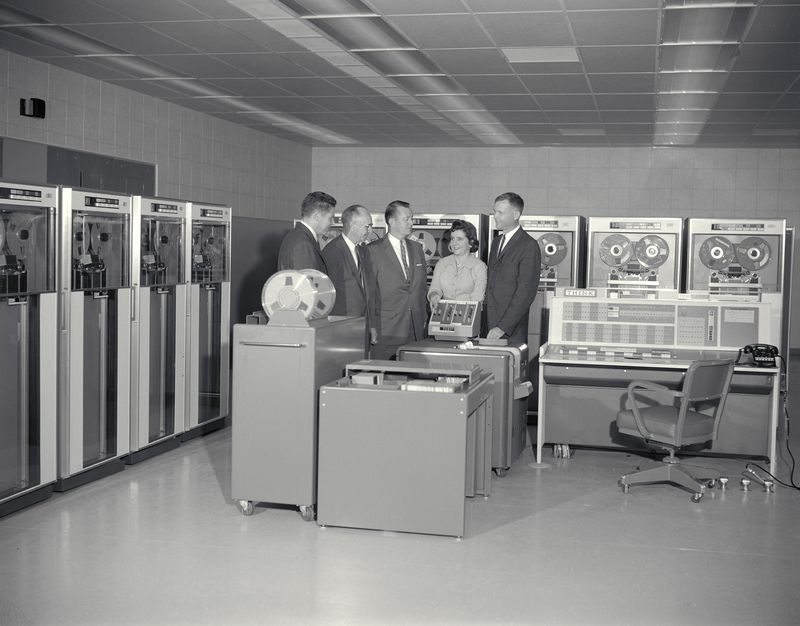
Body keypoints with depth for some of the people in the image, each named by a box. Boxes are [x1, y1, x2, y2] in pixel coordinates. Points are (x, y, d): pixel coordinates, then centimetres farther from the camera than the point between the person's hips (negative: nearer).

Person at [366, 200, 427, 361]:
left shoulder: (416, 248, 15)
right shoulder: (373, 250, -4)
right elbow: (368, 291, -6)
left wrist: (423, 318, 13)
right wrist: (371, 327, -10)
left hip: (416, 329, 5)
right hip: (386, 330, -5)